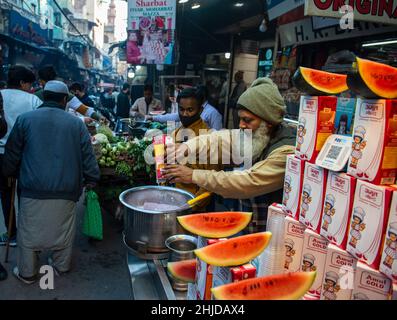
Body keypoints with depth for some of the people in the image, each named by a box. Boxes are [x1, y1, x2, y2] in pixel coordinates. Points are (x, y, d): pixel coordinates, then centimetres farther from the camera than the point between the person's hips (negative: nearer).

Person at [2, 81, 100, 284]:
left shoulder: (25, 119, 2)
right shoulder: (76, 123, 3)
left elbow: (11, 155, 7)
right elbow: (88, 156, 1)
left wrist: (10, 174, 25)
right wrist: (91, 180, 13)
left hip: (33, 190, -1)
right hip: (67, 190, 1)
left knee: (29, 231, 15)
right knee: (64, 229, 18)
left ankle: (27, 273, 29)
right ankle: (61, 266, 34)